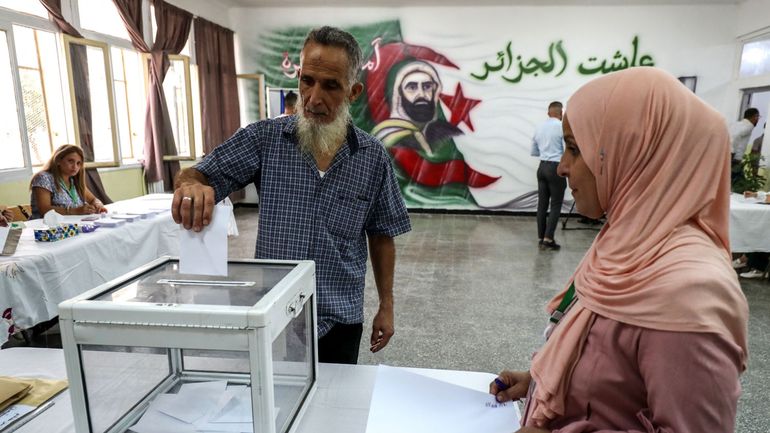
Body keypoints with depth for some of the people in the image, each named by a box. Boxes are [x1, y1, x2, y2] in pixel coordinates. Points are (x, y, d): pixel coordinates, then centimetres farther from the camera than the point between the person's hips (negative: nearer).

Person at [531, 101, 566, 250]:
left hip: (542, 167, 6)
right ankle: (548, 239, -4)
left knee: (542, 204, 8)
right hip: (556, 168, -6)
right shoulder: (562, 126, -9)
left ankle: (541, 238, 12)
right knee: (555, 205, 0)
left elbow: (534, 151, 17)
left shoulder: (539, 127, 10)